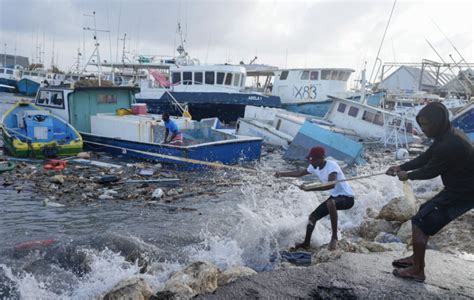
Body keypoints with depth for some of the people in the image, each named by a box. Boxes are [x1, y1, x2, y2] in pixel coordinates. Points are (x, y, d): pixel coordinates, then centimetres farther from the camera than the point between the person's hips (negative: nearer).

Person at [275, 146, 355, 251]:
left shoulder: (331, 166, -26)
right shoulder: (314, 167, -1)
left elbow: (331, 185, -42)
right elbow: (300, 173, 16)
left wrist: (310, 188, -43)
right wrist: (282, 174, 9)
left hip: (347, 197, -9)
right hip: (335, 196, 9)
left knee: (330, 203, -40)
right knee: (313, 216, 9)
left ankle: (334, 237, -27)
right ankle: (306, 243, 29)